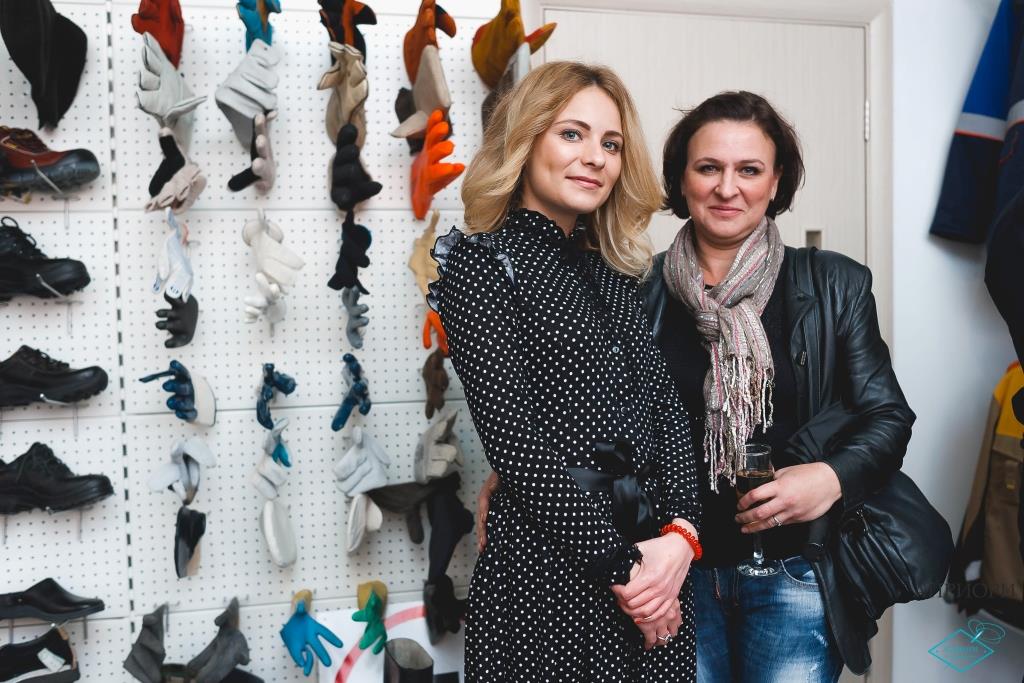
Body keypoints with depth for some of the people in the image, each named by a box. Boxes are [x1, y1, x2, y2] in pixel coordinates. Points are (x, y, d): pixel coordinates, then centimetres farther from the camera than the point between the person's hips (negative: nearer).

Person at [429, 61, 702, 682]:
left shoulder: (616, 274, 12)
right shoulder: (481, 263, -7)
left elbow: (667, 407, 6)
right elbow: (514, 439, -14)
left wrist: (681, 533, -9)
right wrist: (618, 567, -15)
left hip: (659, 563, 6)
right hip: (550, 575, -6)